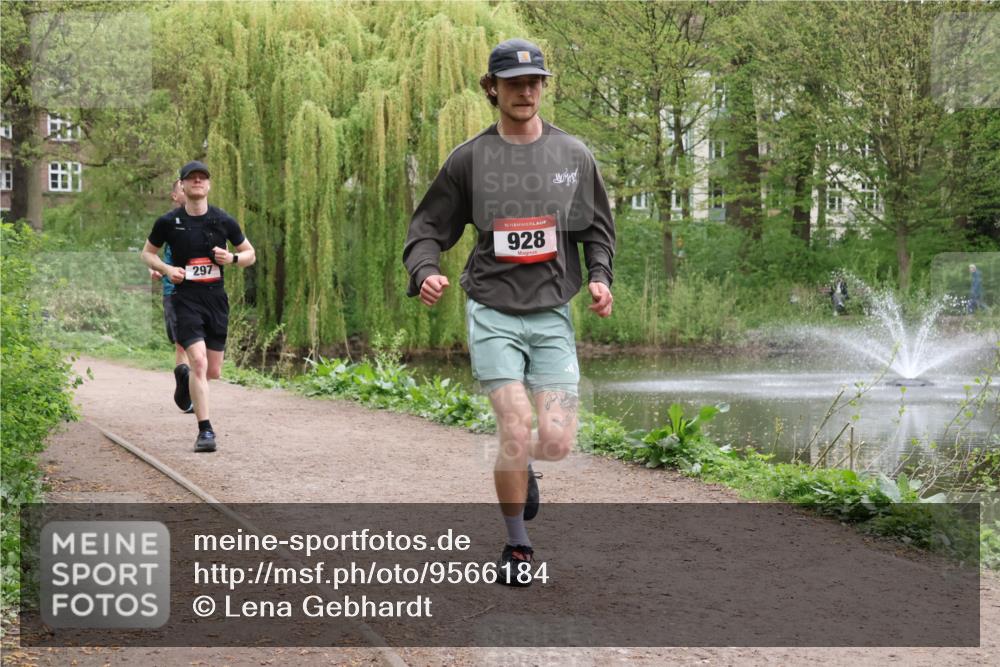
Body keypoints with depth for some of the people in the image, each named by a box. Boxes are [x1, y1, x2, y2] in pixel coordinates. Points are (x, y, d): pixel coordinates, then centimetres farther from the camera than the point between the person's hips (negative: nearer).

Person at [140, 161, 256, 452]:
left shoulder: (224, 221, 4)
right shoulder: (168, 222, -1)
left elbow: (250, 254, 13)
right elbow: (147, 253, 13)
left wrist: (232, 258, -9)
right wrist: (166, 268, -7)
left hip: (216, 298, 3)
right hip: (186, 299, -3)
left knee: (213, 372, 6)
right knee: (198, 362, -19)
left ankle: (192, 381, 44)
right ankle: (205, 430, -15)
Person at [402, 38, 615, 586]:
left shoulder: (573, 155, 8)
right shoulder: (470, 158, 2)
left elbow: (597, 228, 17)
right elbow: (429, 227, 8)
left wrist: (600, 276, 0)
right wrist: (425, 270, -12)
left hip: (552, 313, 2)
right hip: (493, 313, -2)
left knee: (558, 441, -6)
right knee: (516, 430, -12)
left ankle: (521, 467, 33)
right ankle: (517, 546, 10)